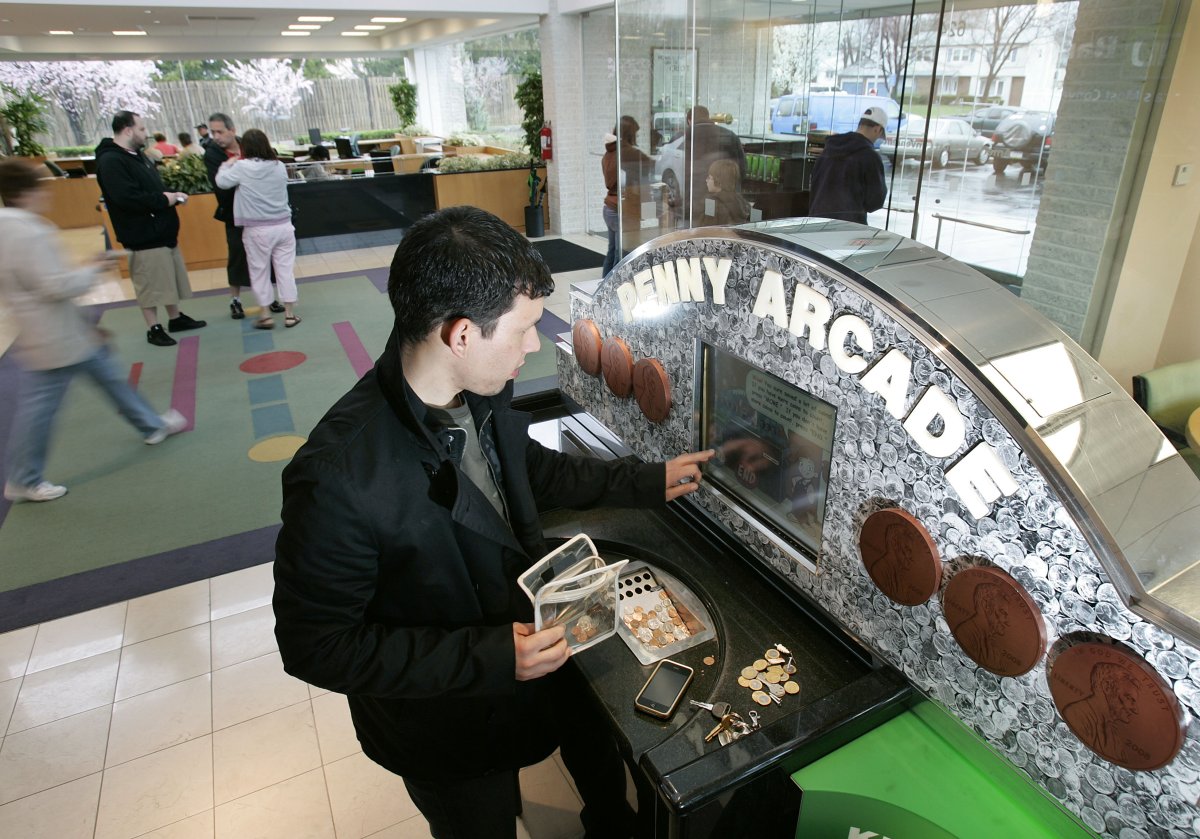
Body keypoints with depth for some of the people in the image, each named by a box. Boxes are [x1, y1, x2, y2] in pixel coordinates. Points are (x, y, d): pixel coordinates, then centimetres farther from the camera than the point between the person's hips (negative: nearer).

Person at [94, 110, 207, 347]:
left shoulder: (136, 155, 14)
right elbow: (127, 198, -29)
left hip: (161, 230, 9)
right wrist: (165, 200, -19)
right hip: (143, 235, -9)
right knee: (150, 284, -1)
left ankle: (176, 318, 30)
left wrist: (171, 195, 0)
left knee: (169, 278, 17)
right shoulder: (110, 161, -18)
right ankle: (154, 329, 9)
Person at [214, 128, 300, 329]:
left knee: (259, 272, 9)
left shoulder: (241, 167, -9)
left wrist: (227, 165, 20)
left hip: (257, 230, -2)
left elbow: (222, 182, 1)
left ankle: (266, 316, 13)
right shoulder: (280, 166, -1)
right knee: (285, 270, 7)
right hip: (283, 226, 3)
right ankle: (290, 314, 11)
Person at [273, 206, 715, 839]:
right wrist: (488, 657, -29)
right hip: (448, 731, -6)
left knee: (603, 763, 29)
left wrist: (651, 482, 4)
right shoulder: (337, 478, -36)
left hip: (536, 651, 6)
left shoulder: (480, 393, -16)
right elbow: (315, 646, -25)